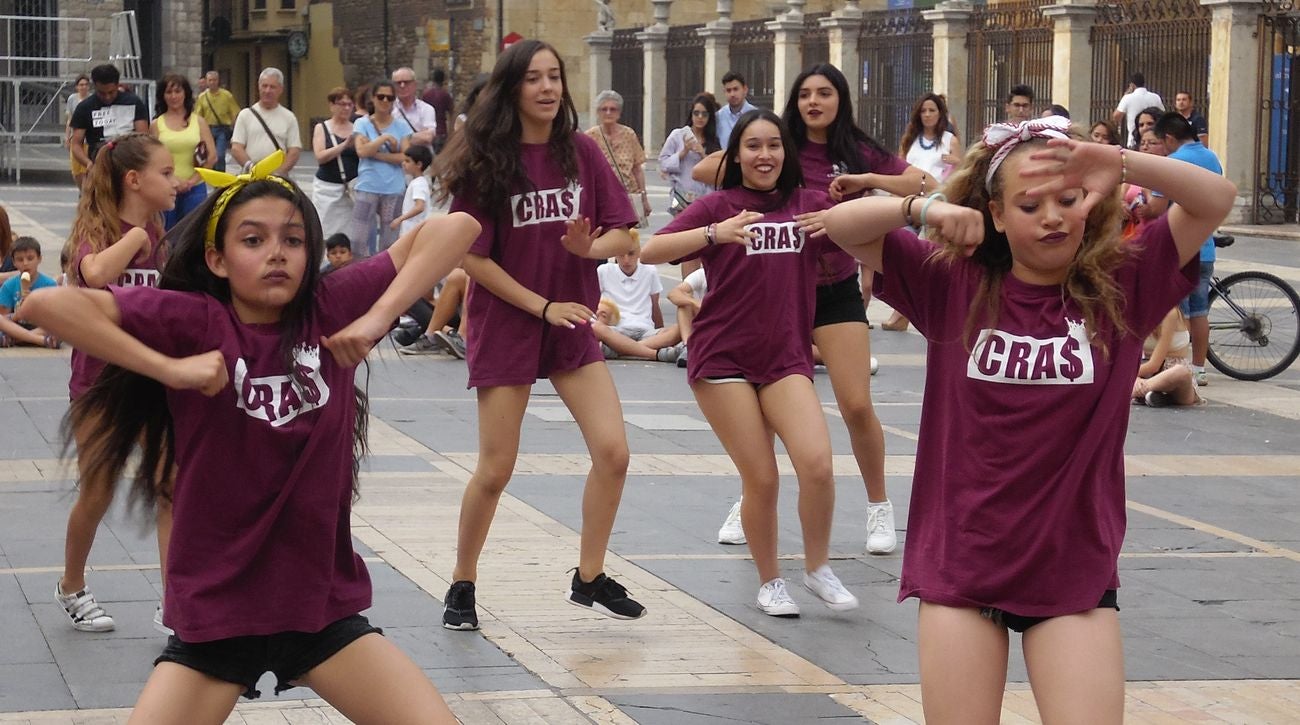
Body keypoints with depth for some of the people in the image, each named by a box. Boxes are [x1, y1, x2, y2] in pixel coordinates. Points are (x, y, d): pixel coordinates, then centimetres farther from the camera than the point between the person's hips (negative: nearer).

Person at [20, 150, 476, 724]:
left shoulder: (332, 309, -3)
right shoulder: (193, 320, -11)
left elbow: (456, 228, -4)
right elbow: (48, 304, -20)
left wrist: (379, 316, -14)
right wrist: (169, 368, -22)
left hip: (324, 606, 2)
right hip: (214, 616, -2)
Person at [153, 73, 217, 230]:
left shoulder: (198, 121, 7)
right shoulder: (157, 125, 5)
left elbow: (212, 156, 2)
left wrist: (192, 181, -7)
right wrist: (174, 181, -14)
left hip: (195, 189, 1)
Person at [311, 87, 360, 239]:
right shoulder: (322, 128, 5)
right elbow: (320, 157, -8)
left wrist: (358, 144, -9)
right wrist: (344, 145, -17)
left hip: (351, 188, 1)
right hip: (327, 188, -1)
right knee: (326, 230, -6)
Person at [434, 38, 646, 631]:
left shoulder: (581, 152, 0)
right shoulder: (486, 161, -10)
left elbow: (622, 232, 4)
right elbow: (472, 257, -11)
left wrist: (591, 246, -18)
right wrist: (542, 306, -14)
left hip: (573, 323, 4)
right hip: (505, 325, -4)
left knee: (612, 452, -5)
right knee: (495, 470, 0)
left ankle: (590, 580, 12)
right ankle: (462, 586, 20)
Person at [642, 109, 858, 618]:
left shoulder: (809, 205, 8)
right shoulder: (718, 207, 0)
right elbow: (651, 251, -12)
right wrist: (715, 234, -28)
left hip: (786, 359, 2)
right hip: (723, 359, -2)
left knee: (817, 462, -16)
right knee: (761, 479, -4)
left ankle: (818, 569, 5)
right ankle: (770, 581, 18)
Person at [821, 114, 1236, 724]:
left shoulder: (1122, 287, -2)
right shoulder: (953, 285, -1)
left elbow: (1216, 199, -9)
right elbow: (842, 226, -4)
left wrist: (1120, 164, -23)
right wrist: (926, 209, -22)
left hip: (1074, 571, 0)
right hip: (960, 562, 0)